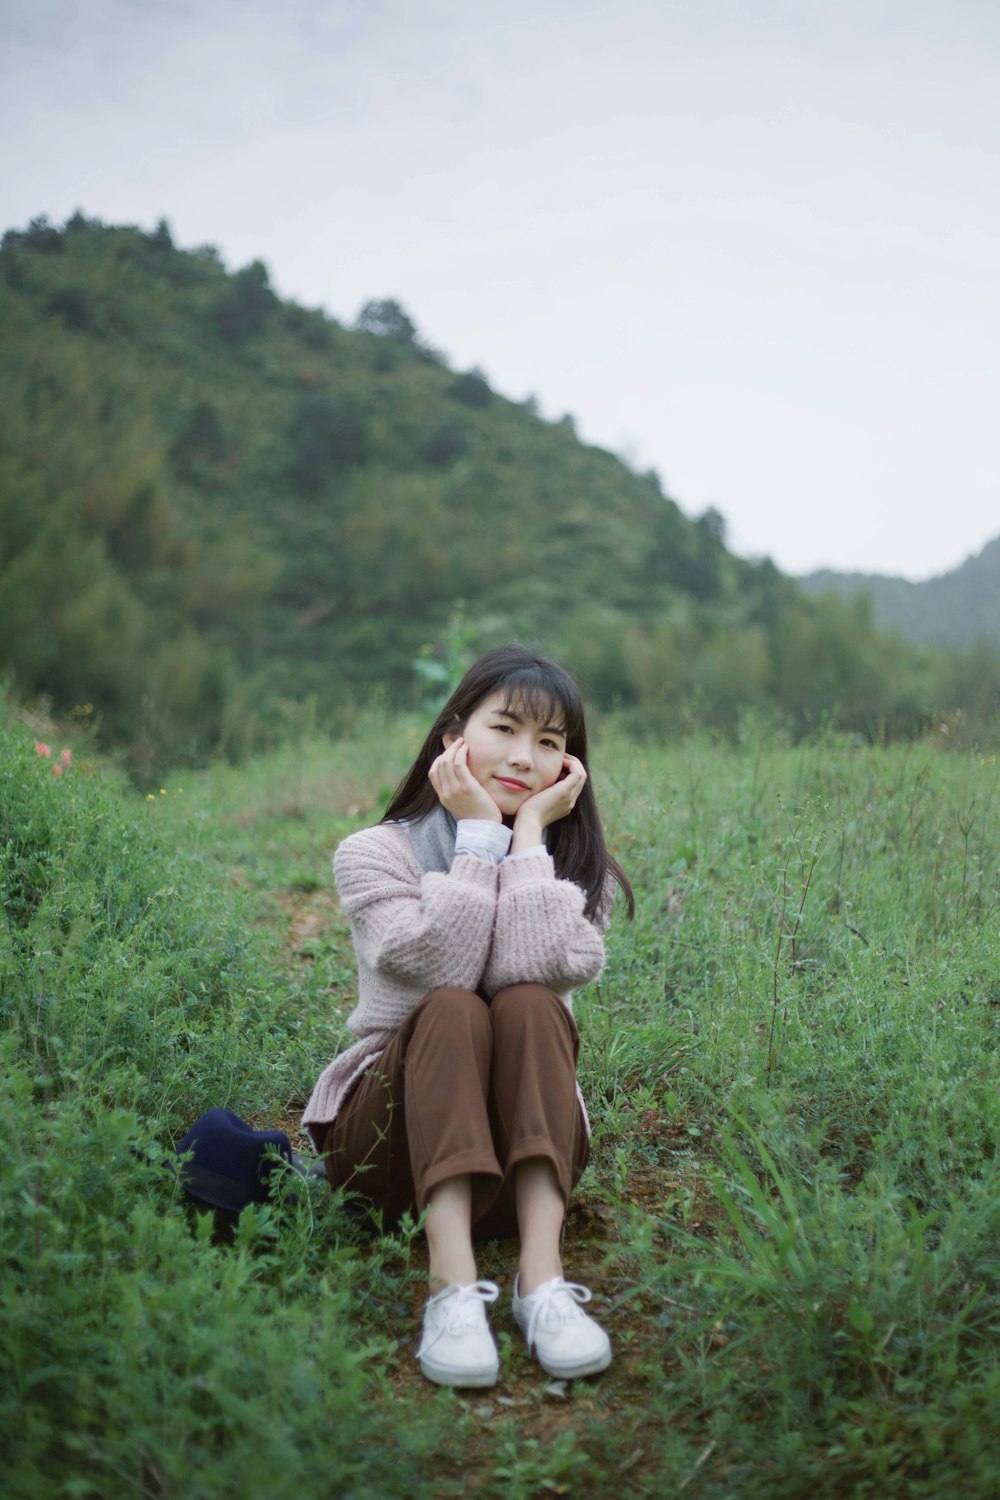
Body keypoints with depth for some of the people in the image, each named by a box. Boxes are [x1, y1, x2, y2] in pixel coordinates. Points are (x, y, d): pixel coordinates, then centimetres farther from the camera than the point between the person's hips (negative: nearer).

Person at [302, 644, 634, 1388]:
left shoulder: (577, 869, 3)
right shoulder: (375, 854, -4)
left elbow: (538, 967, -20)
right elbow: (443, 968, -23)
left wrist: (529, 835, -16)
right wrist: (479, 833, -17)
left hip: (522, 1138, 2)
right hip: (389, 1129, -2)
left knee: (531, 1006, -28)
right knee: (452, 1011, -31)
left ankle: (543, 1279, -38)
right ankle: (454, 1287, -43)